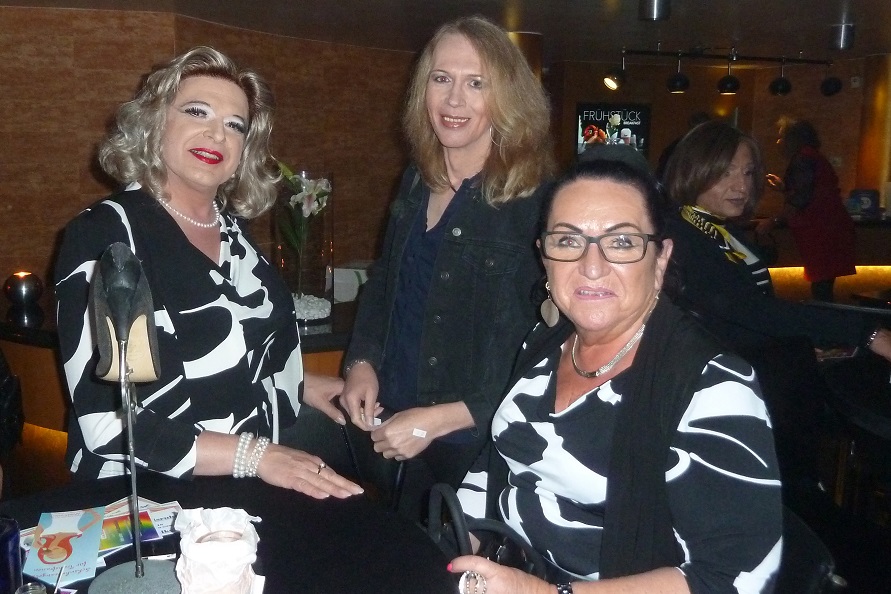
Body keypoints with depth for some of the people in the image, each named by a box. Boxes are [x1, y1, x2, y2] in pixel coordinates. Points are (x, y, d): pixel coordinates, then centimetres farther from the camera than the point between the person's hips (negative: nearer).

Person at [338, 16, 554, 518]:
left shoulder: (540, 203, -18)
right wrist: (362, 363, -2)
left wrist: (440, 420, -20)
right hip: (388, 434, 6)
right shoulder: (416, 183, 2)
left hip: (480, 448, -5)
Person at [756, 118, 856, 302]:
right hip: (826, 232, 11)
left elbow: (800, 199, -19)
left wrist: (774, 221, -17)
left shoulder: (803, 158, -10)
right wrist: (783, 186, 32)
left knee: (820, 289, -11)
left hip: (824, 234, -11)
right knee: (822, 288, 11)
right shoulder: (813, 158, 23)